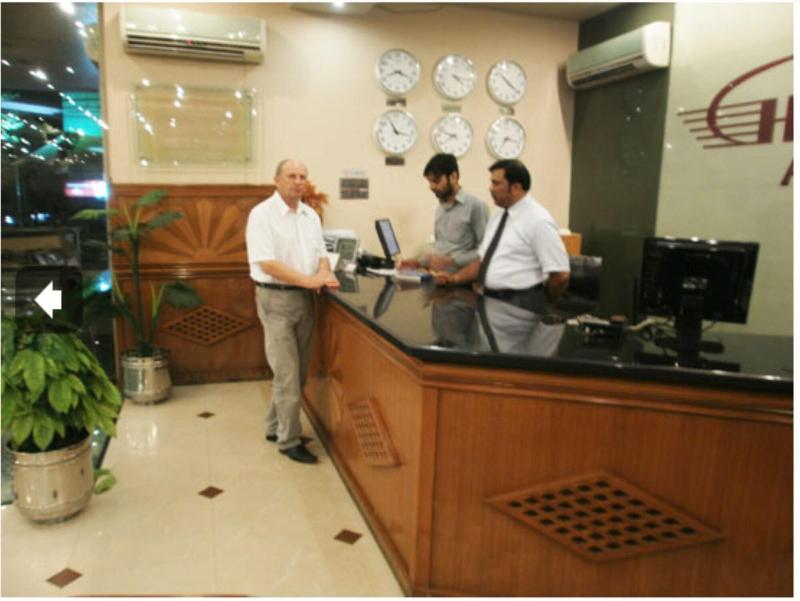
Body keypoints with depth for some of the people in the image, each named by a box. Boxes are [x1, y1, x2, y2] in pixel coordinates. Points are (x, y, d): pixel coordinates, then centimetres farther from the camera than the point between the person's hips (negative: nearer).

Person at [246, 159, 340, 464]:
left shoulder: (311, 215, 10)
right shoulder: (262, 214, -12)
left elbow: (320, 253, 14)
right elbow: (266, 263, -20)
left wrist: (325, 273, -9)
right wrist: (310, 280, -25)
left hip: (305, 299, 7)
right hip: (276, 299, -7)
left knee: (297, 371, 13)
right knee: (287, 373, -3)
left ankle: (276, 427, 30)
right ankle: (289, 441, 10)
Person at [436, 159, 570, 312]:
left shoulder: (538, 220, -16)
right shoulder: (498, 217, 10)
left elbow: (561, 274, -18)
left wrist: (542, 303, -3)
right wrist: (455, 278, 3)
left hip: (520, 304, -8)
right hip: (491, 300, 8)